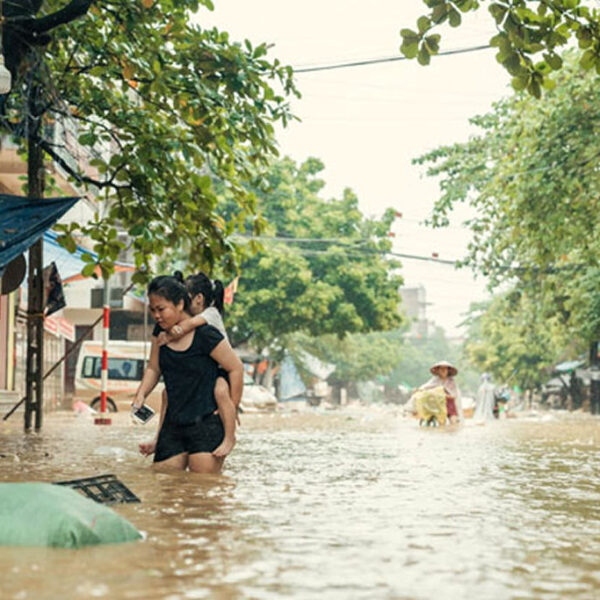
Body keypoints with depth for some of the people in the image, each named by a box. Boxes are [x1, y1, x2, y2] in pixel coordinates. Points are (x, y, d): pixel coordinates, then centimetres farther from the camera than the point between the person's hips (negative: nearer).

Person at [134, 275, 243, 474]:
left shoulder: (205, 335, -13)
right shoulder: (161, 333, 8)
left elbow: (236, 368, -8)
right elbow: (154, 369, 19)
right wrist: (141, 394, 2)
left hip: (207, 426, -7)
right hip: (173, 427, 7)